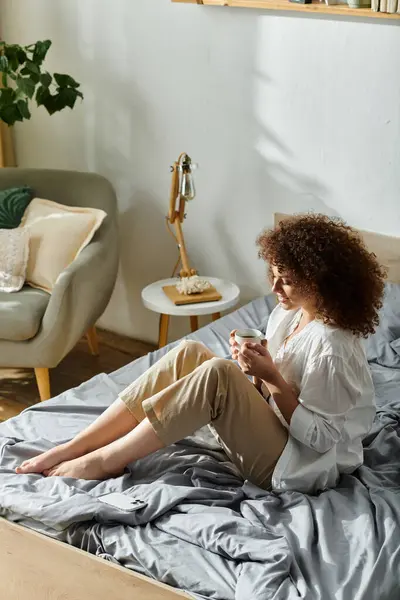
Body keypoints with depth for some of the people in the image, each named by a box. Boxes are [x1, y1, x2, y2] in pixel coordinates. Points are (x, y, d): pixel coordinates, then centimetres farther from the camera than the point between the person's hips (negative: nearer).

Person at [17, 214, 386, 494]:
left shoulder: (331, 347, -23)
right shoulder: (289, 311, 3)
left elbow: (321, 437, -22)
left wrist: (270, 377, -24)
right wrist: (254, 366, -9)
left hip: (295, 464, -9)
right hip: (265, 426, 9)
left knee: (217, 373, -31)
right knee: (189, 353, -9)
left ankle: (104, 461, -19)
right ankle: (74, 448, -11)